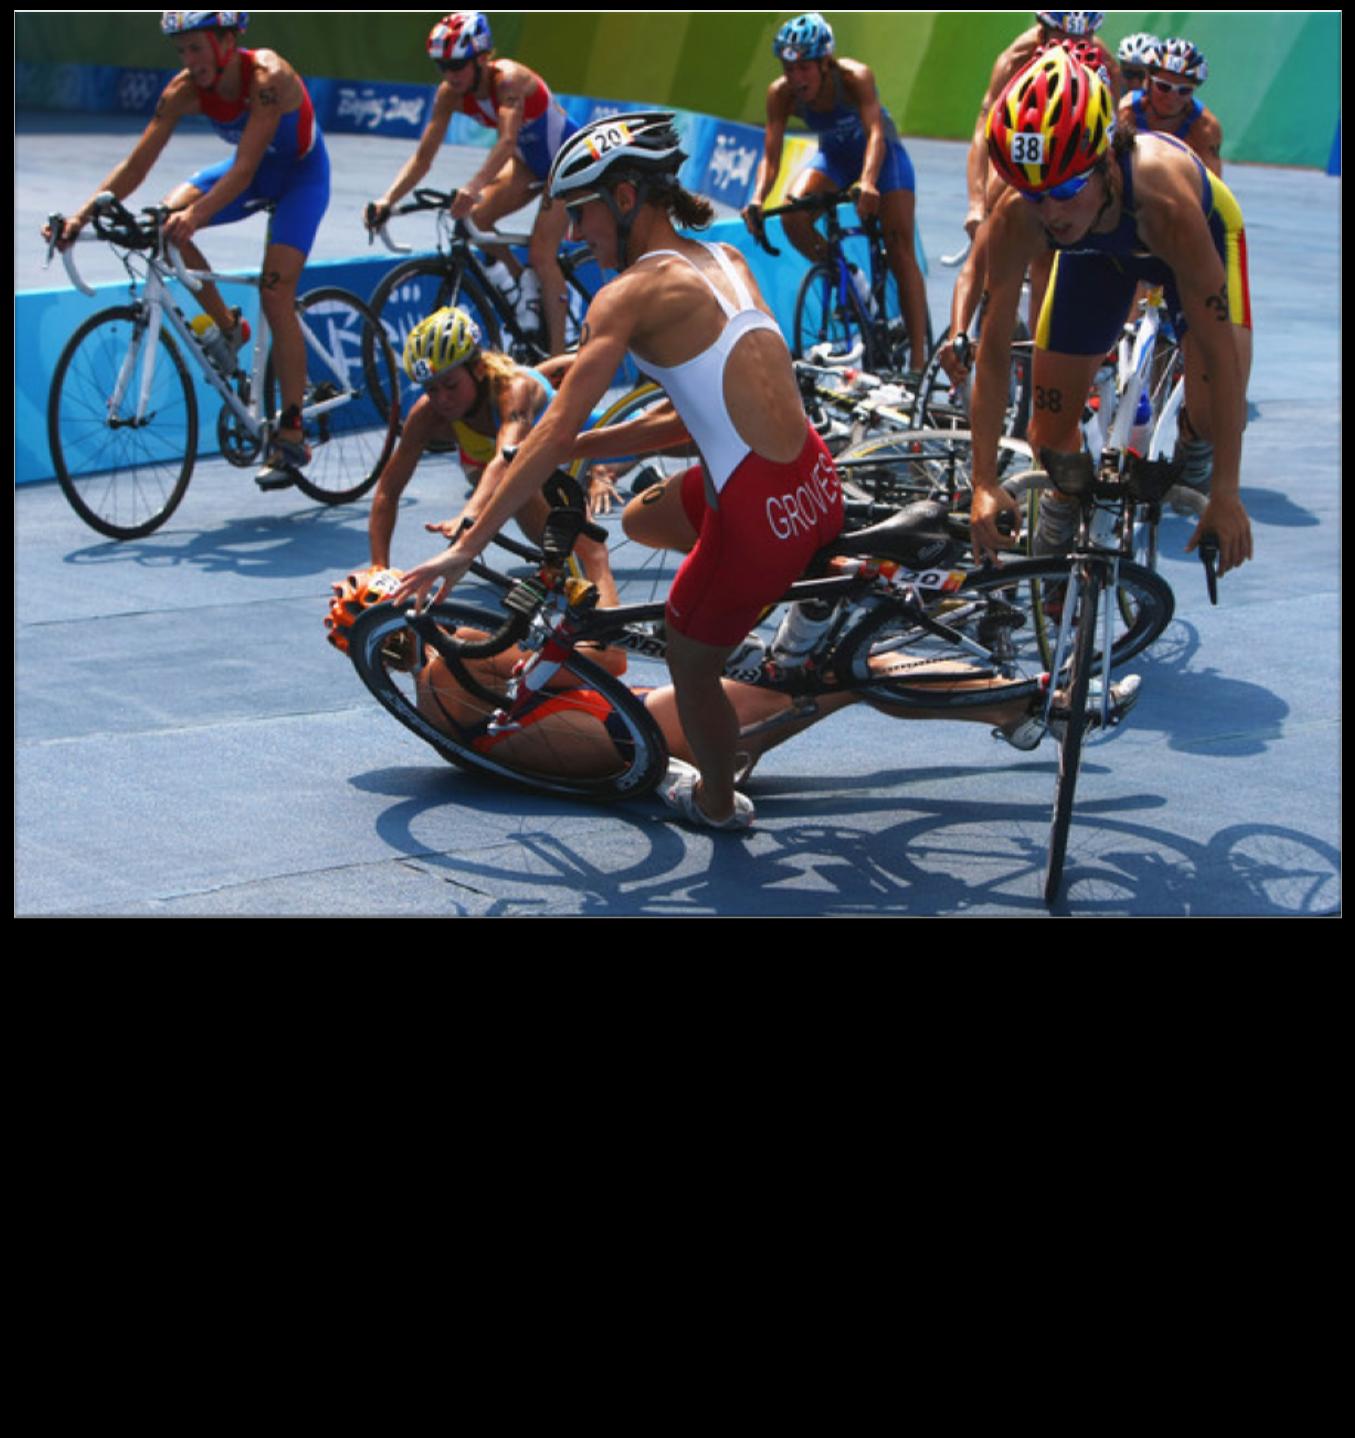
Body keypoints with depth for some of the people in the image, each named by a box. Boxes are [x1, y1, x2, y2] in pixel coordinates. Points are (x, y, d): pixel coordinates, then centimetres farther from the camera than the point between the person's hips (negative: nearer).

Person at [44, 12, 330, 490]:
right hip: (251, 171, 5)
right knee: (165, 220, -20)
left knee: (275, 293, -19)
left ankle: (291, 437, -13)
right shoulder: (185, 90, -19)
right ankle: (227, 327, 2)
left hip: (301, 174, -5)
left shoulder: (268, 77, -34)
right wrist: (84, 213, -34)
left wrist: (197, 213, -58)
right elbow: (137, 163, -21)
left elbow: (244, 168, -43)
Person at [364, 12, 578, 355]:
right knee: (475, 219, -11)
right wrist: (387, 200, -32)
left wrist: (473, 187, -64)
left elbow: (506, 140, -48)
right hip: (529, 162, 7)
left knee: (541, 255, -16)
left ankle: (558, 354, -9)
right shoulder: (450, 94, -15)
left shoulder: (509, 79, -33)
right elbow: (423, 156, -17)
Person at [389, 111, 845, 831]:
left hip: (764, 514, -8)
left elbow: (557, 430, -15)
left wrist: (469, 544, -13)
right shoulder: (726, 260, 12)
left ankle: (716, 804, 37)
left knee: (690, 663, 18)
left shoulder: (631, 292, -10)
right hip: (816, 480, 8)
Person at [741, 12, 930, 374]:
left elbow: (875, 133, -45)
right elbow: (770, 155, -25)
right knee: (793, 215, -26)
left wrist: (867, 183, -63)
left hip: (882, 155, -3)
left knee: (901, 252, -13)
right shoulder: (780, 94, -23)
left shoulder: (854, 76, -32)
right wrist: (757, 200, -45)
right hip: (834, 157, 3)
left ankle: (918, 357, -11)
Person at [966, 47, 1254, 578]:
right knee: (1051, 431, -2)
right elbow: (993, 353, -27)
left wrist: (1226, 494, -39)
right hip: (1096, 251, 2)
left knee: (1215, 412, -20)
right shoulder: (1015, 220, -37)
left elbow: (1220, 353, -41)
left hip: (1203, 233, -2)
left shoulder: (1163, 199, -46)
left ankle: (1192, 451, 16)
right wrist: (984, 483, -30)